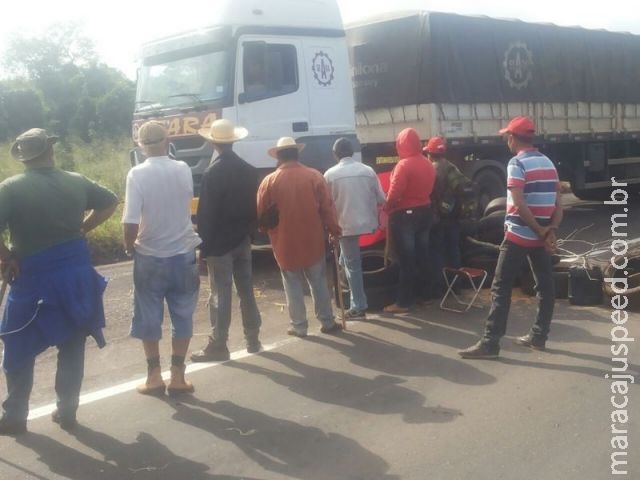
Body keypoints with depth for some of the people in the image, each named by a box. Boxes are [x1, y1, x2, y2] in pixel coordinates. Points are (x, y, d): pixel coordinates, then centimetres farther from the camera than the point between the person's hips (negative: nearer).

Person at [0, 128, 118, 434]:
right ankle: (66, 412, 21)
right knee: (72, 347, 14)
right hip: (76, 273, 3)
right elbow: (110, 202, 16)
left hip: (33, 277, -3)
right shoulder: (76, 182, 2)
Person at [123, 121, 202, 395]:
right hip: (183, 254, 2)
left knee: (149, 319, 12)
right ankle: (177, 376, 16)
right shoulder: (183, 170, -3)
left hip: (150, 257, -2)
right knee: (182, 317, 12)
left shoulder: (137, 174, -13)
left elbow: (131, 222, -18)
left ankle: (154, 376, 18)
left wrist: (129, 246, -1)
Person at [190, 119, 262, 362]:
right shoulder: (250, 170, 3)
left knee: (220, 294, -2)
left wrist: (203, 245, -9)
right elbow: (254, 207, 9)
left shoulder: (212, 173, -15)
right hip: (242, 240, 6)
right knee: (246, 290, 13)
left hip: (219, 242, -6)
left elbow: (205, 213, -14)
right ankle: (252, 340, 21)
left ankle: (218, 346, 3)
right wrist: (249, 232, 16)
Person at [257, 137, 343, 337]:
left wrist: (269, 230, 18)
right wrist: (334, 230, 5)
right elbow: (327, 207, -5)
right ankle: (327, 322, 19)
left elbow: (261, 215, -1)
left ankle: (299, 326, 14)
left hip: (285, 243, -1)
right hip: (312, 241, 1)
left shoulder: (269, 181, -6)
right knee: (318, 283, 13)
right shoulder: (315, 176, -5)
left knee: (293, 286, 10)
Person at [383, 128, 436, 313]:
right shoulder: (428, 164, 7)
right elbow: (429, 189, 11)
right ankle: (424, 294, 25)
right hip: (425, 212, 8)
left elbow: (394, 194, -21)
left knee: (406, 260, -5)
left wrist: (388, 208, -4)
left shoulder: (404, 165, -18)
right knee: (422, 256, 15)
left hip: (405, 215, -8)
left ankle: (403, 302, -1)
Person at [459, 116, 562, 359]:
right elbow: (558, 204, 7)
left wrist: (540, 230, -14)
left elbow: (519, 203, -20)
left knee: (501, 288, -5)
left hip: (519, 235, -8)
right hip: (541, 236, 8)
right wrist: (550, 230, -4)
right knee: (545, 286, 14)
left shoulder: (517, 163, -11)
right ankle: (538, 336, 21)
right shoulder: (548, 163, 12)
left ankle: (490, 342, -7)